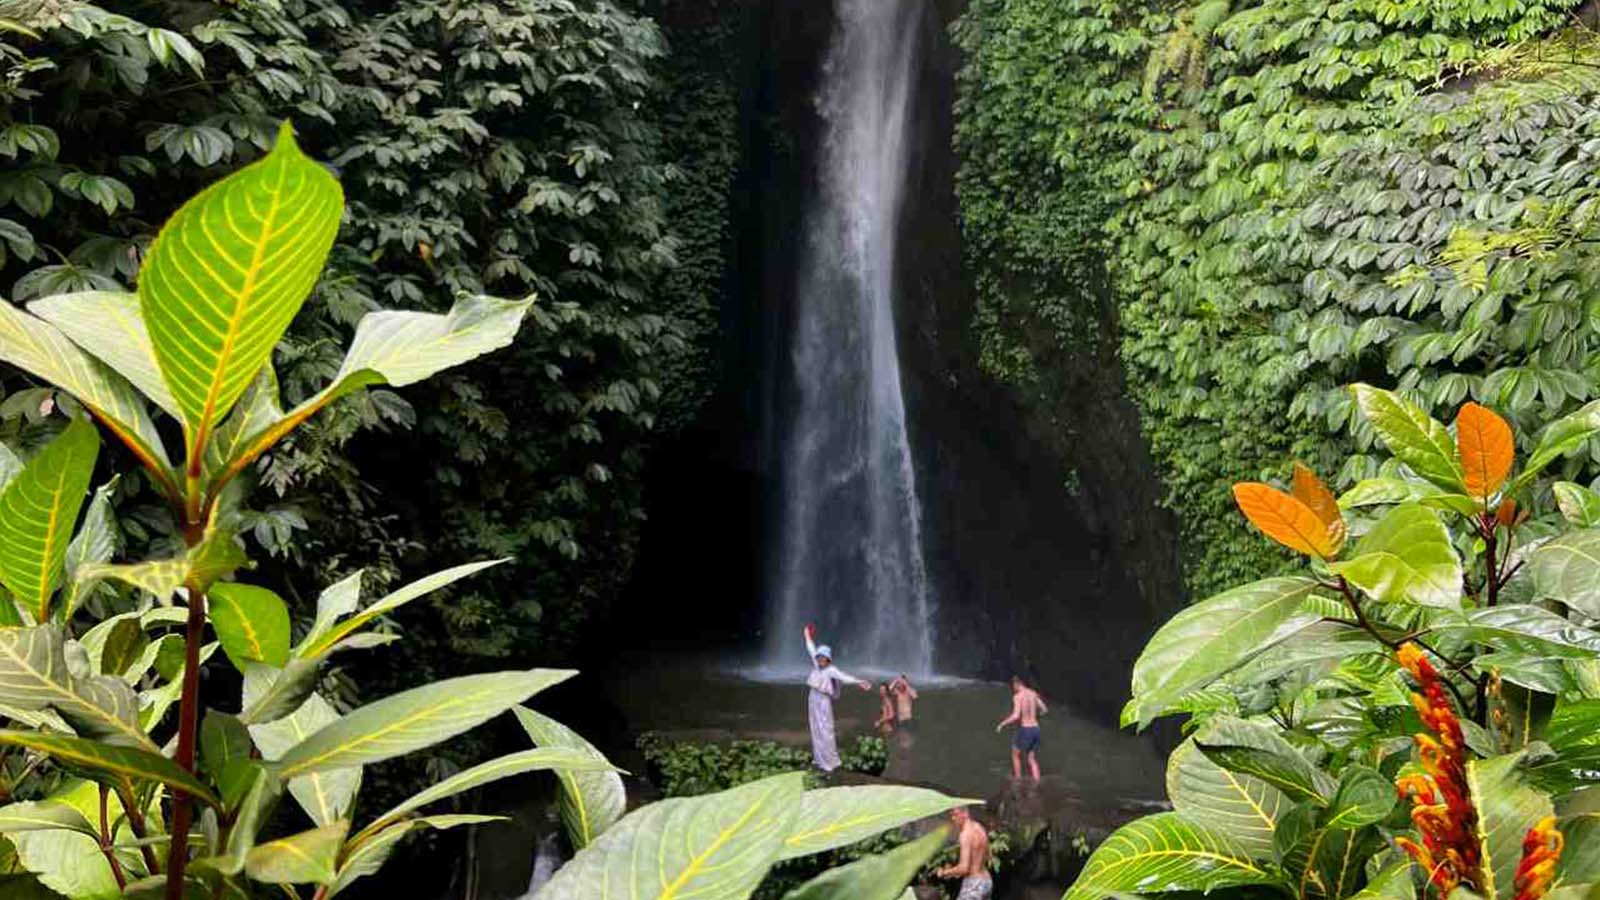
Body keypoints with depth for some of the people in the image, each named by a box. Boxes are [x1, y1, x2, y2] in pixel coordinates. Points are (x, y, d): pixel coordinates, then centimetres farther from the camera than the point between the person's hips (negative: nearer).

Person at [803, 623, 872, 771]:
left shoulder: (831, 670, -14)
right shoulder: (817, 665, 4)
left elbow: (845, 676, -28)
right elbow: (812, 650, 19)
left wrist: (859, 682, -42)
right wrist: (808, 637, 32)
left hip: (824, 703, -7)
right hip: (813, 701, 7)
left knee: (825, 732, -7)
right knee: (816, 731, 12)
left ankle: (830, 763, -2)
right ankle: (819, 759, 22)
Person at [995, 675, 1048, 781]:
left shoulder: (1017, 696, -12)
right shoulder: (1033, 693, 10)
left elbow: (1015, 716, -23)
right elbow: (1045, 709, 20)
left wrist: (1001, 724, -11)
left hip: (1025, 730, -6)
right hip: (1036, 729, 6)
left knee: (1016, 755, 17)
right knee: (1032, 759, 15)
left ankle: (1018, 781, 19)